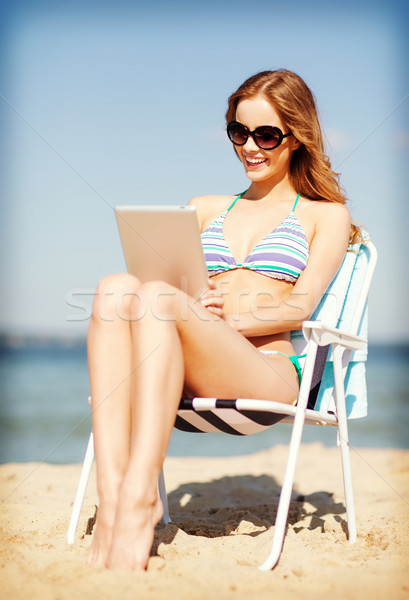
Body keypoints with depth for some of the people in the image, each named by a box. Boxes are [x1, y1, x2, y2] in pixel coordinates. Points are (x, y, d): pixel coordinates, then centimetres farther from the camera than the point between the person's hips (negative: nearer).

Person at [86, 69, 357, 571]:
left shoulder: (326, 215, 19)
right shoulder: (206, 208, 30)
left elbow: (299, 306, 4)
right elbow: (162, 270, 18)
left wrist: (223, 321, -12)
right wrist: (197, 317, -6)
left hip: (270, 372, -4)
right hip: (189, 375, 4)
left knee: (158, 298, -32)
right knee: (117, 285, -29)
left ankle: (139, 497, -42)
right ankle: (111, 497, -40)